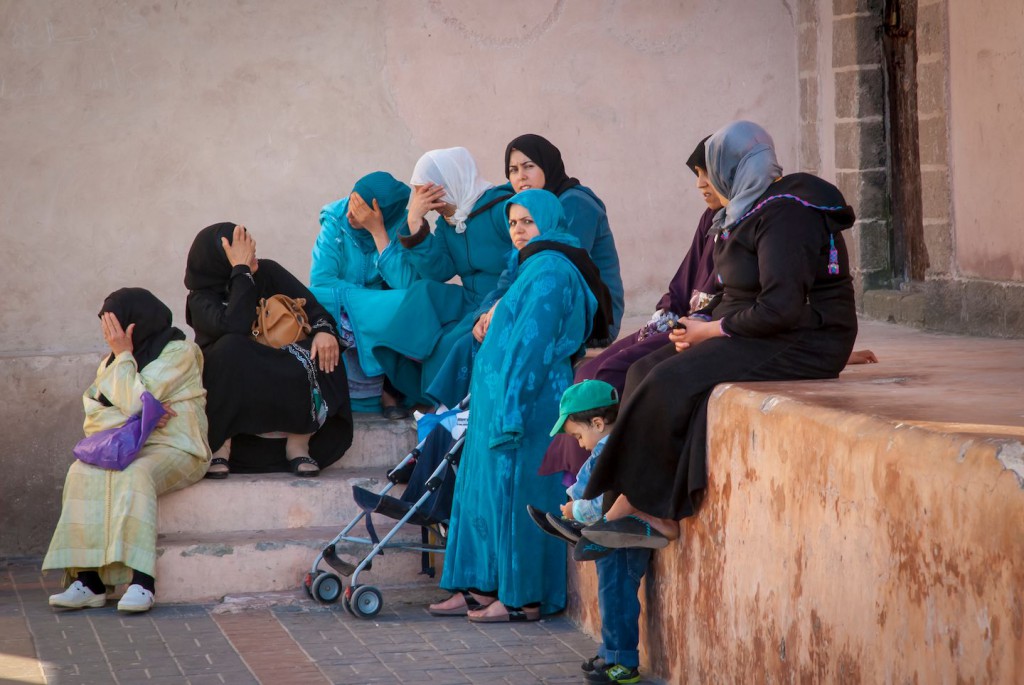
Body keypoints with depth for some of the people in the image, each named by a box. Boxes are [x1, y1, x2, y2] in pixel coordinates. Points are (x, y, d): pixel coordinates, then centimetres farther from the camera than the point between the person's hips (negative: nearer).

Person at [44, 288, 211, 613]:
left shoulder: (179, 352, -4)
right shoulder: (112, 362, 18)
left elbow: (132, 402, -14)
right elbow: (93, 418, 5)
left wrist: (124, 354, -4)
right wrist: (140, 417, -11)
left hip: (175, 450, -6)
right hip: (128, 449, 6)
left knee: (133, 476, -36)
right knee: (83, 473, -25)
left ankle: (142, 583, -43)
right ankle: (89, 580, -33)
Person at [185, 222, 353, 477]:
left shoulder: (268, 272, -1)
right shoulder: (202, 300, -12)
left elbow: (311, 306, -9)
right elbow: (236, 326, -32)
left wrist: (324, 330, -31)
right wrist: (241, 269, -27)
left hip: (284, 383, 3)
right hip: (228, 387, -3)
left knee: (321, 354, -26)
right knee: (231, 347, -36)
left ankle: (298, 443, -18)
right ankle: (220, 445, -27)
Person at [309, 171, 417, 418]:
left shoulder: (402, 227, -11)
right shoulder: (336, 219, -11)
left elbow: (405, 284, -24)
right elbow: (320, 279, -16)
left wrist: (378, 231, -28)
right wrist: (373, 298, -21)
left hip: (384, 319, -1)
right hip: (341, 312, 1)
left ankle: (390, 387, -10)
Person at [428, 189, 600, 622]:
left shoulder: (550, 272, -14)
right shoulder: (534, 268, 18)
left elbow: (531, 346, -19)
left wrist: (510, 412, -22)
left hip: (526, 400, -10)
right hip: (502, 399, 10)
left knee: (512, 490, -6)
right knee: (489, 489, 11)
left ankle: (523, 597, -1)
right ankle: (484, 587, 15)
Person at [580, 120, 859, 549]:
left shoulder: (784, 216, -16)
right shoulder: (751, 211, 15)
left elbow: (780, 308, -24)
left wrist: (712, 330, -14)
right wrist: (699, 323, 1)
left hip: (803, 344, -10)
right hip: (758, 336, 10)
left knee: (675, 382, -23)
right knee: (646, 372, -5)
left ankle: (640, 507, -12)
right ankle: (659, 517, -15)